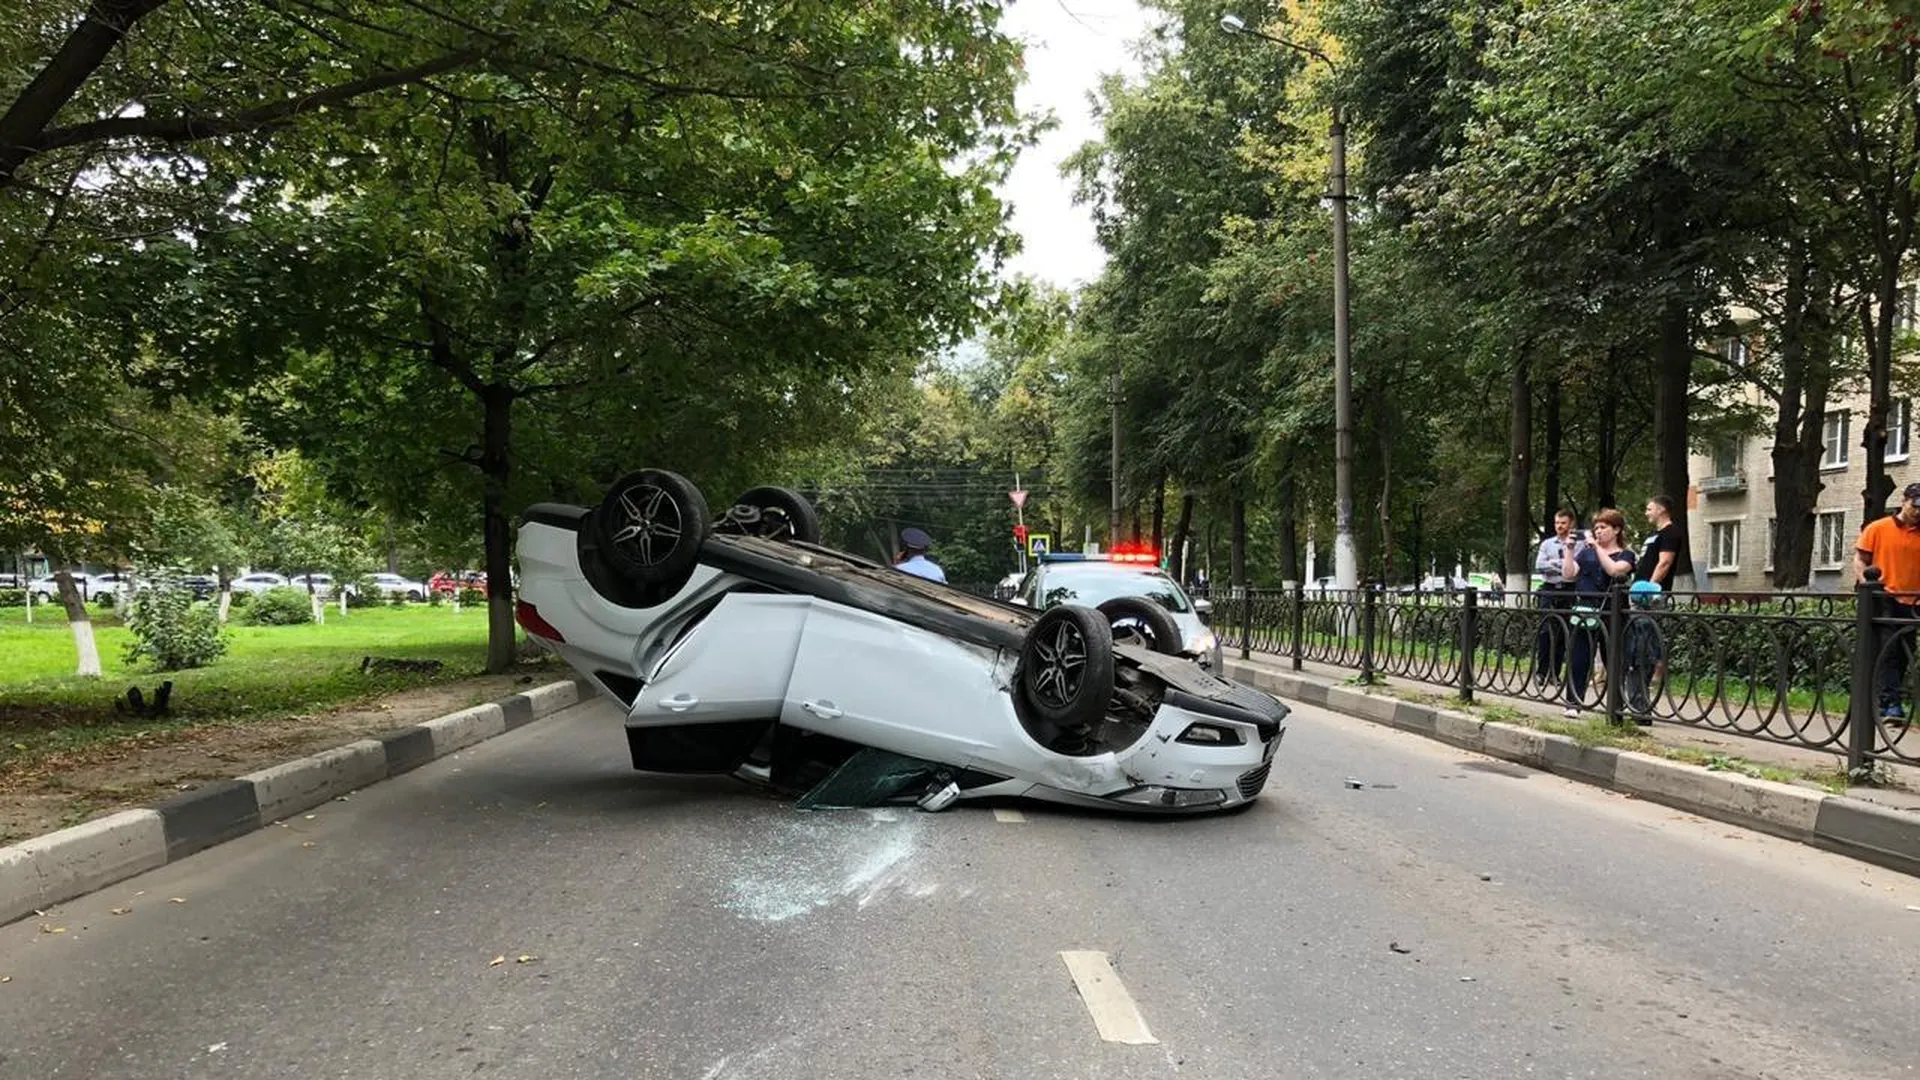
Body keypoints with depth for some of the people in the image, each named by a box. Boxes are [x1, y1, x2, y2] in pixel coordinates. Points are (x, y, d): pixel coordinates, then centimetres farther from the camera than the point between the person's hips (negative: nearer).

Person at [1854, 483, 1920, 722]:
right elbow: (1860, 559, 4)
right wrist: (1865, 581, -14)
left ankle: (1885, 703, 20)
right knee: (1889, 652, -10)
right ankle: (1892, 704, -13)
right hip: (1885, 601, -4)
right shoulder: (1878, 528, 3)